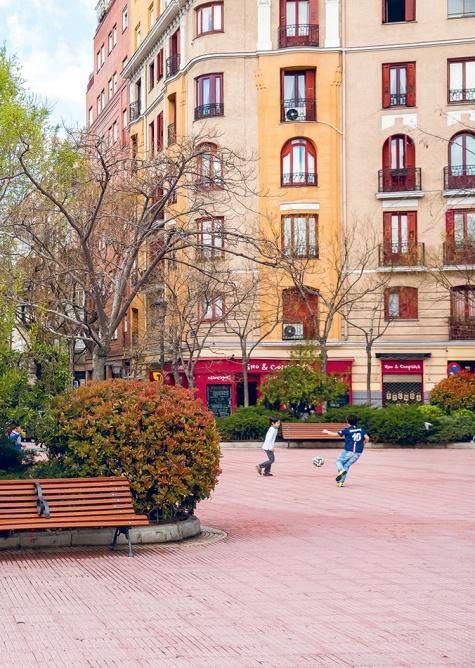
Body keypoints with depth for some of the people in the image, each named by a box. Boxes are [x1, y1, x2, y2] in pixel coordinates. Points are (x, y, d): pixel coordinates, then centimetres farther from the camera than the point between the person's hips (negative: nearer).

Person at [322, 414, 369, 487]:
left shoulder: (347, 430, -5)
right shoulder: (361, 429, 6)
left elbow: (335, 434, -2)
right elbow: (367, 438, -2)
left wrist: (326, 431, 13)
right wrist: (363, 444, 18)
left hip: (348, 451, -4)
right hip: (358, 452, 4)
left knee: (339, 461, 15)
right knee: (347, 465, 13)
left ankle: (341, 470, -18)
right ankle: (341, 481, 7)